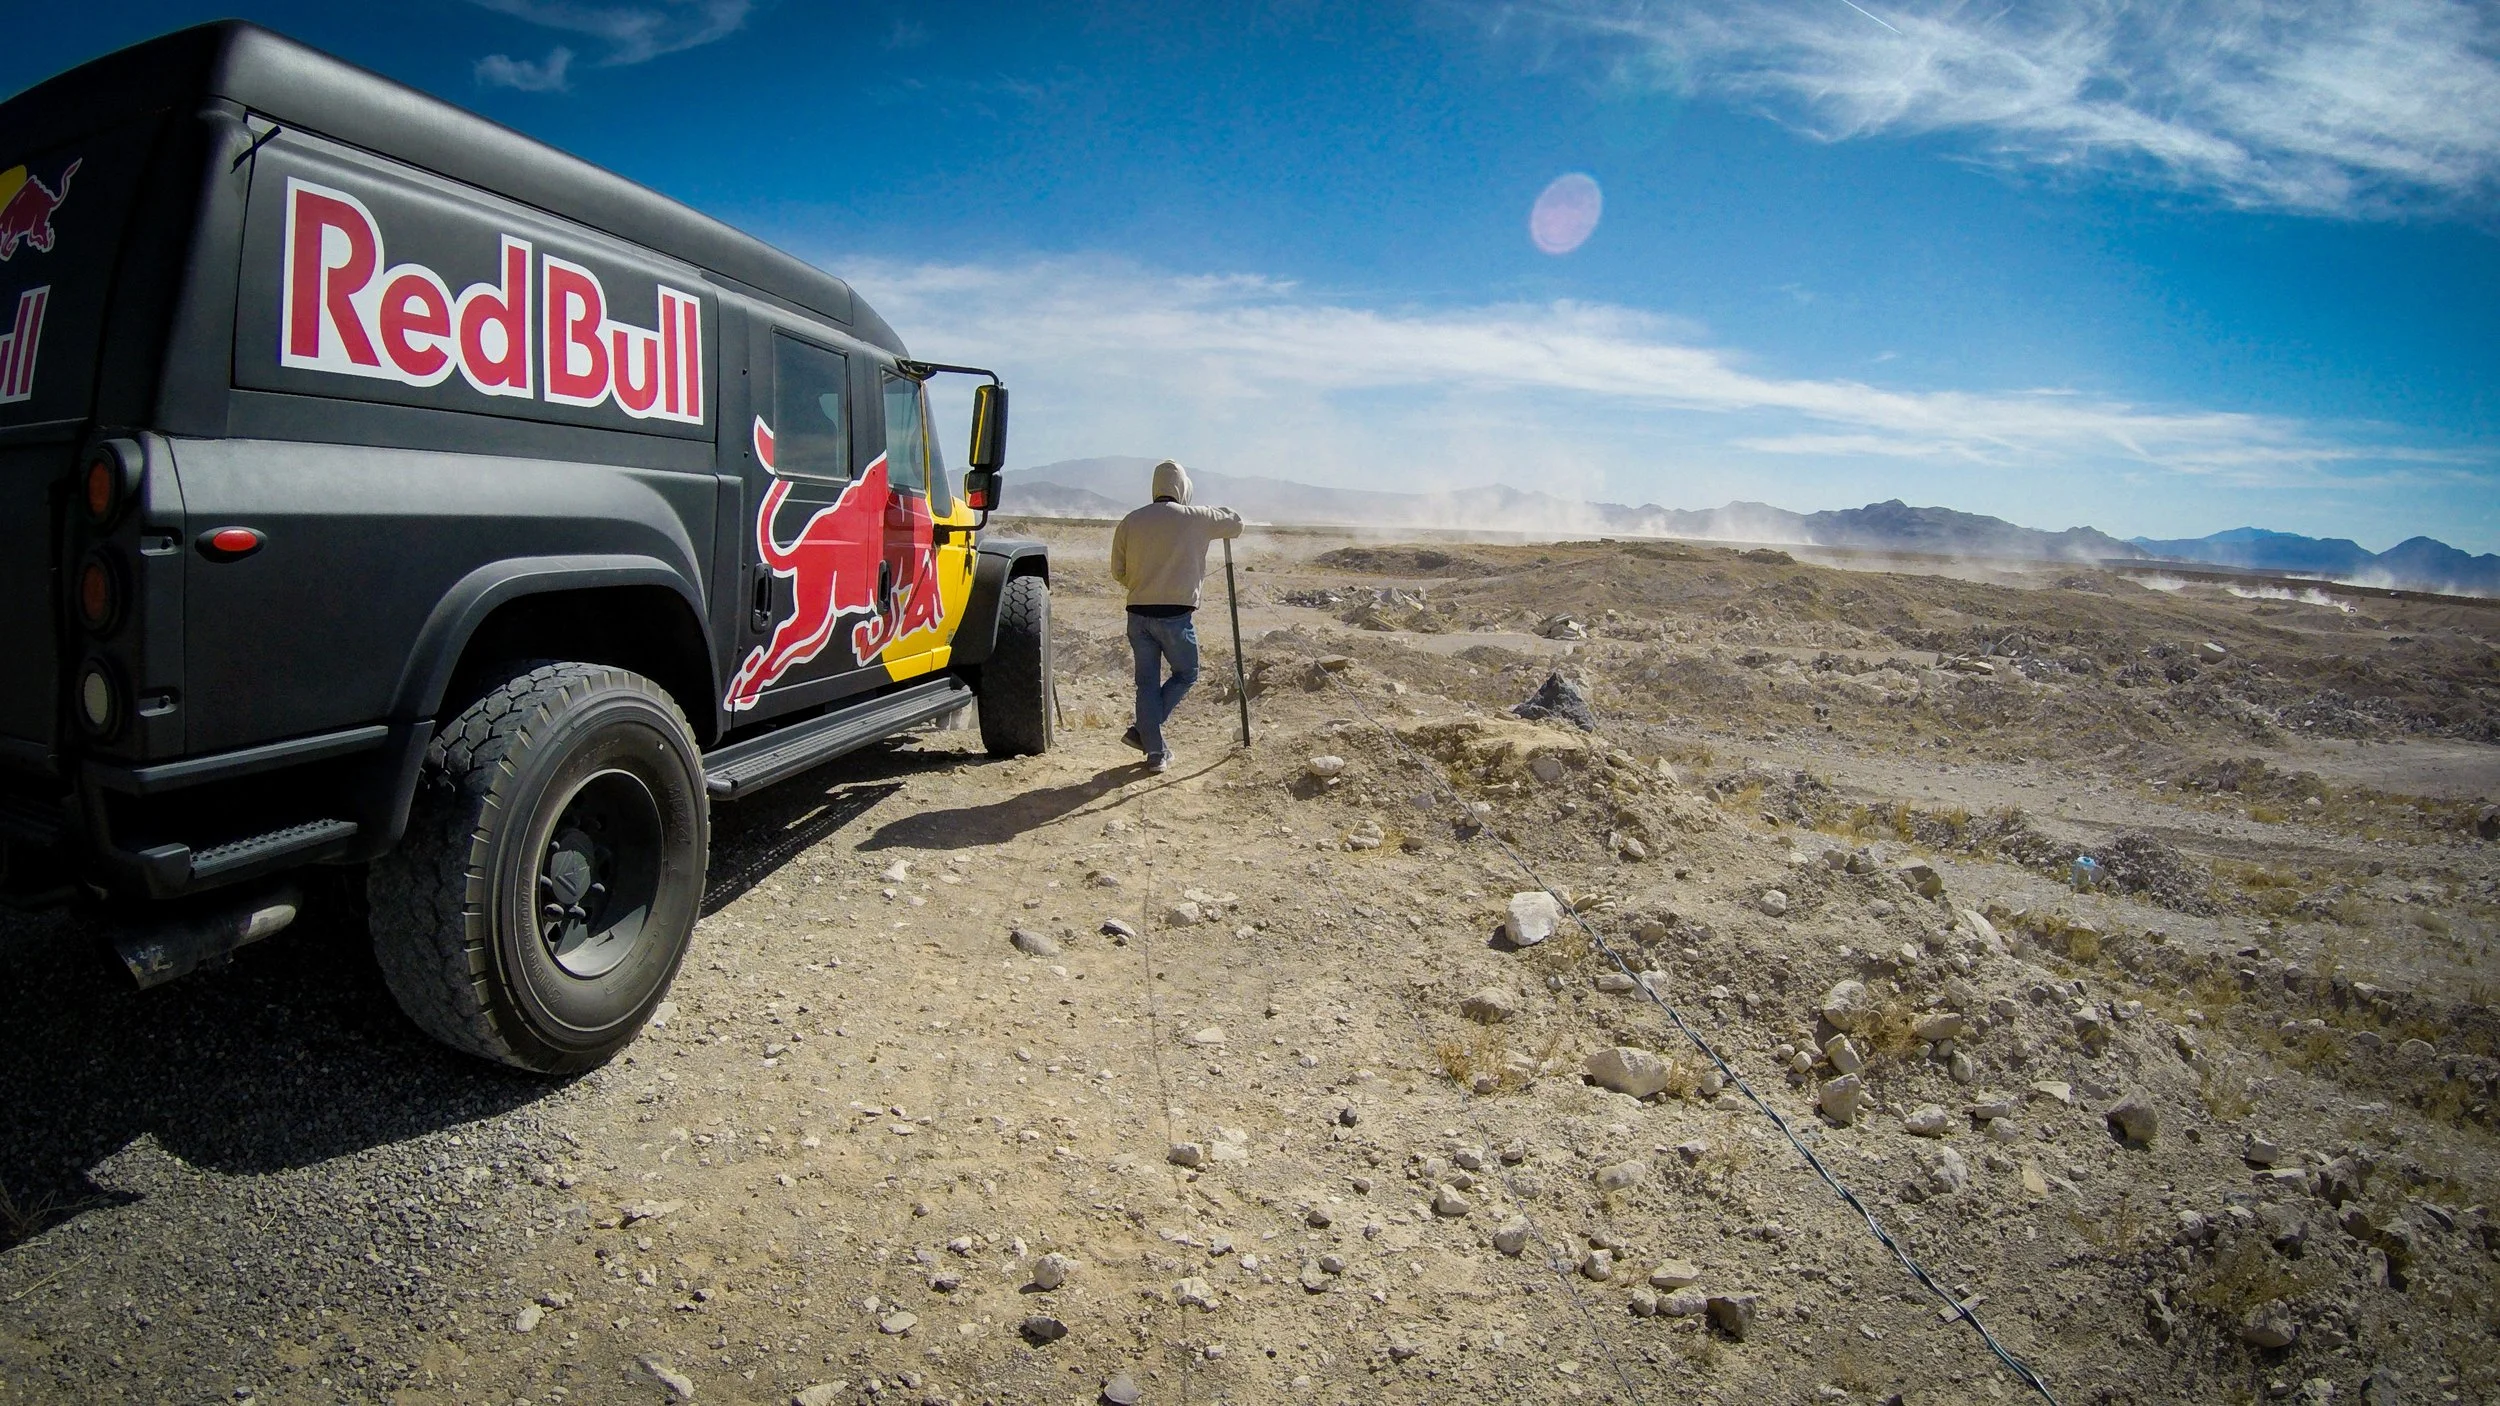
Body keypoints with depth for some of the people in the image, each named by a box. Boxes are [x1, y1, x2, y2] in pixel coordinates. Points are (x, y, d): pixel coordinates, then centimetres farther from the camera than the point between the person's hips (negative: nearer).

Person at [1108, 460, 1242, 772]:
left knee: (1147, 682, 11)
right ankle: (1143, 731, 6)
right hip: (1175, 615, -4)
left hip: (1138, 614, 4)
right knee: (1185, 674, 16)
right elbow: (1235, 523, 13)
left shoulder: (1130, 522, 6)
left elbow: (1118, 572, 11)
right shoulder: (1196, 518, -3)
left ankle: (1156, 751, 12)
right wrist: (1221, 513, 34)